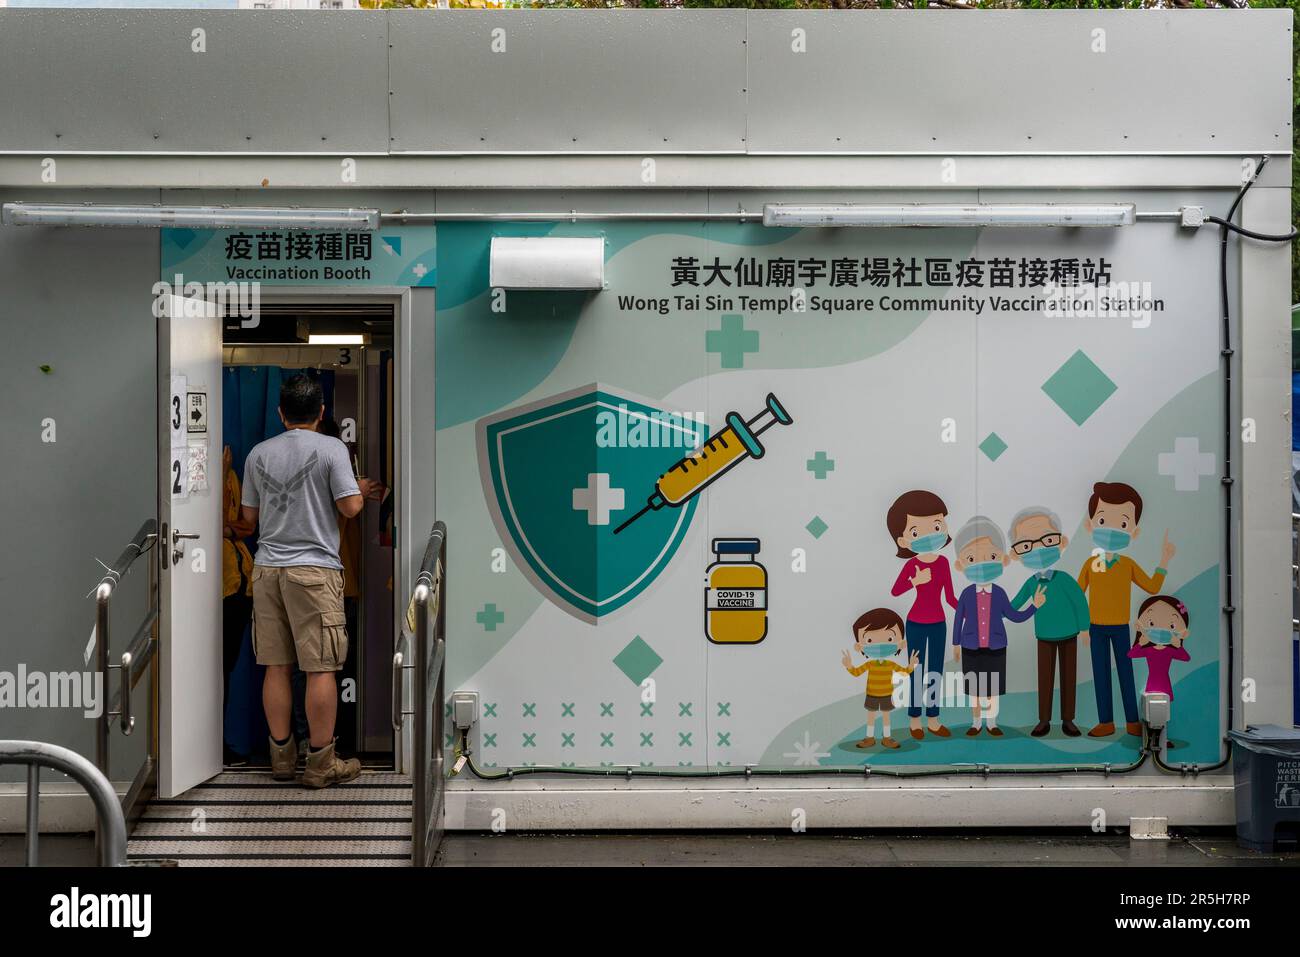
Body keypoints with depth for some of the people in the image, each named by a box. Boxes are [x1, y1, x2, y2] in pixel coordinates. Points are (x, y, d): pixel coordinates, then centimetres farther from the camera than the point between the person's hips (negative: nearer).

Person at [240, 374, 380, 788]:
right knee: (321, 668, -1)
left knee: (277, 667, 9)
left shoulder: (259, 453, 10)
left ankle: (282, 756, 16)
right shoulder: (331, 448, -5)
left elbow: (250, 515, 15)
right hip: (314, 568, -5)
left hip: (268, 567, 5)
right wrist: (360, 489, 13)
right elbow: (349, 506, -9)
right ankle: (321, 763, 3)